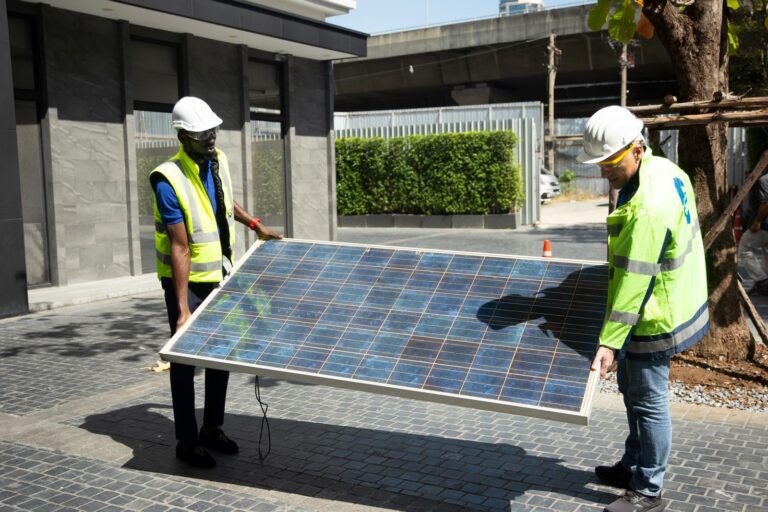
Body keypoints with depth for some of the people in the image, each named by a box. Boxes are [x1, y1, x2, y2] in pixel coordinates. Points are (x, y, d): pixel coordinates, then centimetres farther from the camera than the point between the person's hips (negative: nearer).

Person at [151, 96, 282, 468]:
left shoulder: (218, 161, -1)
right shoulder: (169, 180, -23)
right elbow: (180, 249, -26)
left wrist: (255, 224, 17)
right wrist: (183, 309, -26)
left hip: (219, 275, 7)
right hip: (187, 281, -7)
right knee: (186, 360, 2)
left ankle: (212, 429, 28)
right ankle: (186, 442, 15)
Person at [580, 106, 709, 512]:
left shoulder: (647, 207, -30)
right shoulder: (665, 170, 1)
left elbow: (633, 282, -30)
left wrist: (609, 343, -28)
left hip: (653, 320, -10)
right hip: (671, 304, 10)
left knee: (647, 402, 5)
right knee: (633, 390, 23)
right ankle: (634, 466, 40)